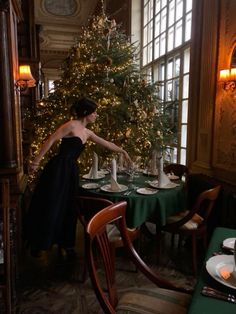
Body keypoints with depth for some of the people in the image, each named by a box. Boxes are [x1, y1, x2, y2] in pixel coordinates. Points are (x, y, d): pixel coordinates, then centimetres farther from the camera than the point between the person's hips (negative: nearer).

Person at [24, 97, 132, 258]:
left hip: (72, 171, 8)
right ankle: (38, 245, 20)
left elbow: (107, 143, 24)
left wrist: (123, 151, 32)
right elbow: (51, 141, -14)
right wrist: (37, 160, -18)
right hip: (58, 169, -8)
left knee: (68, 207, 13)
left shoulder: (87, 132, 13)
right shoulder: (72, 125, -10)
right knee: (50, 207, 2)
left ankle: (65, 242, 29)